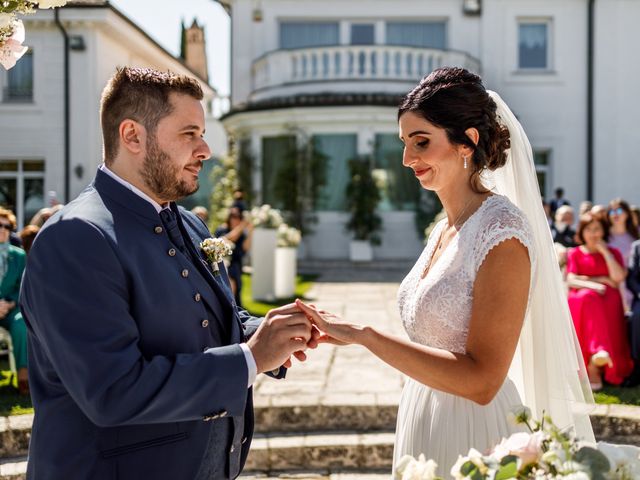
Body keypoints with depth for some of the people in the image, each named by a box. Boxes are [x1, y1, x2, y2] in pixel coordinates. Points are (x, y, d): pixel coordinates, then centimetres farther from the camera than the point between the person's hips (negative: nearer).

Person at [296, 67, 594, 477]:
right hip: (427, 424, 8)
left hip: (472, 438, -8)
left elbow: (481, 381, -23)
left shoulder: (502, 230, -18)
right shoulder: (446, 229, 6)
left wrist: (362, 334, -25)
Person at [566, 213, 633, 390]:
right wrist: (594, 284, -14)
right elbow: (571, 280, 3)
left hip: (608, 298, 0)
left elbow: (618, 277, 1)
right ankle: (599, 349, -52)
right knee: (588, 298, -37)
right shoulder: (575, 253, 19)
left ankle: (593, 365, -43)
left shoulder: (613, 252, 20)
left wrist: (604, 251, 2)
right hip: (581, 298, 0)